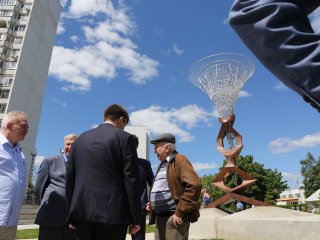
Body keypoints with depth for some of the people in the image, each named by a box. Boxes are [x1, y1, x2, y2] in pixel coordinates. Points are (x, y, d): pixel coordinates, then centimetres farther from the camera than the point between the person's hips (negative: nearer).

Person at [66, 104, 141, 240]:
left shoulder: (81, 139, 11)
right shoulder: (124, 138, -4)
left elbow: (70, 178, 11)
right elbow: (131, 179, -9)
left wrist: (71, 215, 16)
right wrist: (135, 218, -3)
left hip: (82, 211, 5)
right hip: (112, 213, -5)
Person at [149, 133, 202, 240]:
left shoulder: (179, 160, -10)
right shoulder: (162, 164, 18)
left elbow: (195, 185, -23)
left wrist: (180, 212, -21)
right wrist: (153, 204, 12)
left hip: (173, 217, -9)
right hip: (159, 218, 9)